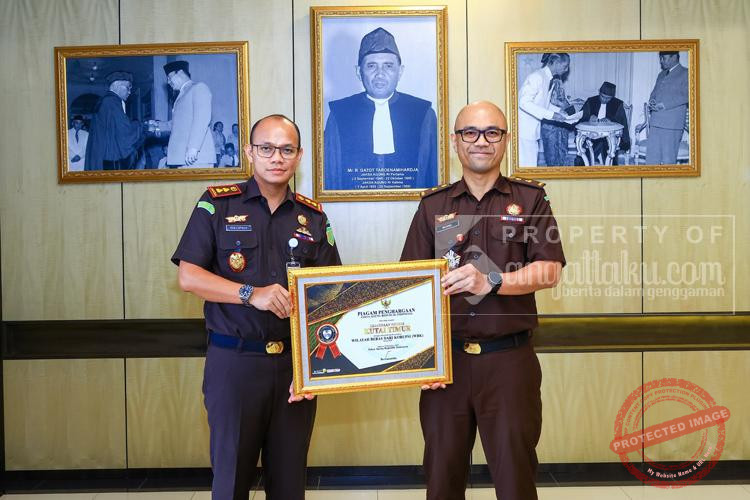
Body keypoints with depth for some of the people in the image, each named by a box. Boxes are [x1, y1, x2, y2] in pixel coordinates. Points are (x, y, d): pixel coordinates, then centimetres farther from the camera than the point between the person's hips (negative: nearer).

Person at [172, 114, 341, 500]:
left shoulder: (313, 217, 7)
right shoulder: (217, 204, -1)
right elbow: (188, 277, -7)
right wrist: (252, 294, -20)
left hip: (296, 363, 3)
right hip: (234, 362, -2)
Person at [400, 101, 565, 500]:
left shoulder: (530, 199, 5)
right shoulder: (433, 206, 10)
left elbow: (549, 270, -4)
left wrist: (491, 281, -19)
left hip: (509, 360, -2)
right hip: (446, 359, 2)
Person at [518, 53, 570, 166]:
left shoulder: (547, 78, 12)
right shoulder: (537, 77, -16)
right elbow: (524, 102, -24)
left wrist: (559, 111, 8)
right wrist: (551, 115, -25)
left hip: (532, 130, 9)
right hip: (524, 129, -9)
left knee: (532, 163, 9)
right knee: (528, 165, -9)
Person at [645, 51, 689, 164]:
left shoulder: (685, 73, -1)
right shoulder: (661, 74, 23)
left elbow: (685, 96, -11)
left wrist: (663, 105, -15)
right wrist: (651, 102, 3)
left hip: (672, 124, -7)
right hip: (655, 122, 7)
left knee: (668, 159, -4)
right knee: (651, 158, 3)